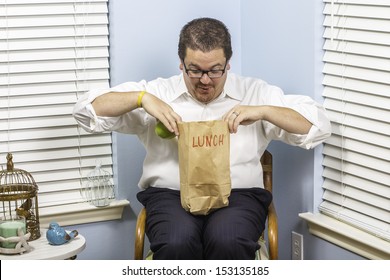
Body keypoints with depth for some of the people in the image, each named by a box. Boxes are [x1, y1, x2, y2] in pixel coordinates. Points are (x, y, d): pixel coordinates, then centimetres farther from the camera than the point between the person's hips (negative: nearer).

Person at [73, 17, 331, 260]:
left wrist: (263, 111, -10)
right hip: (170, 194, 0)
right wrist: (142, 98, -10)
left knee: (228, 241, -35)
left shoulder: (255, 93, 12)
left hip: (238, 195, 0)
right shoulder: (157, 92, 12)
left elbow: (319, 126, 5)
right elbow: (86, 110, 6)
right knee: (177, 243, -35)